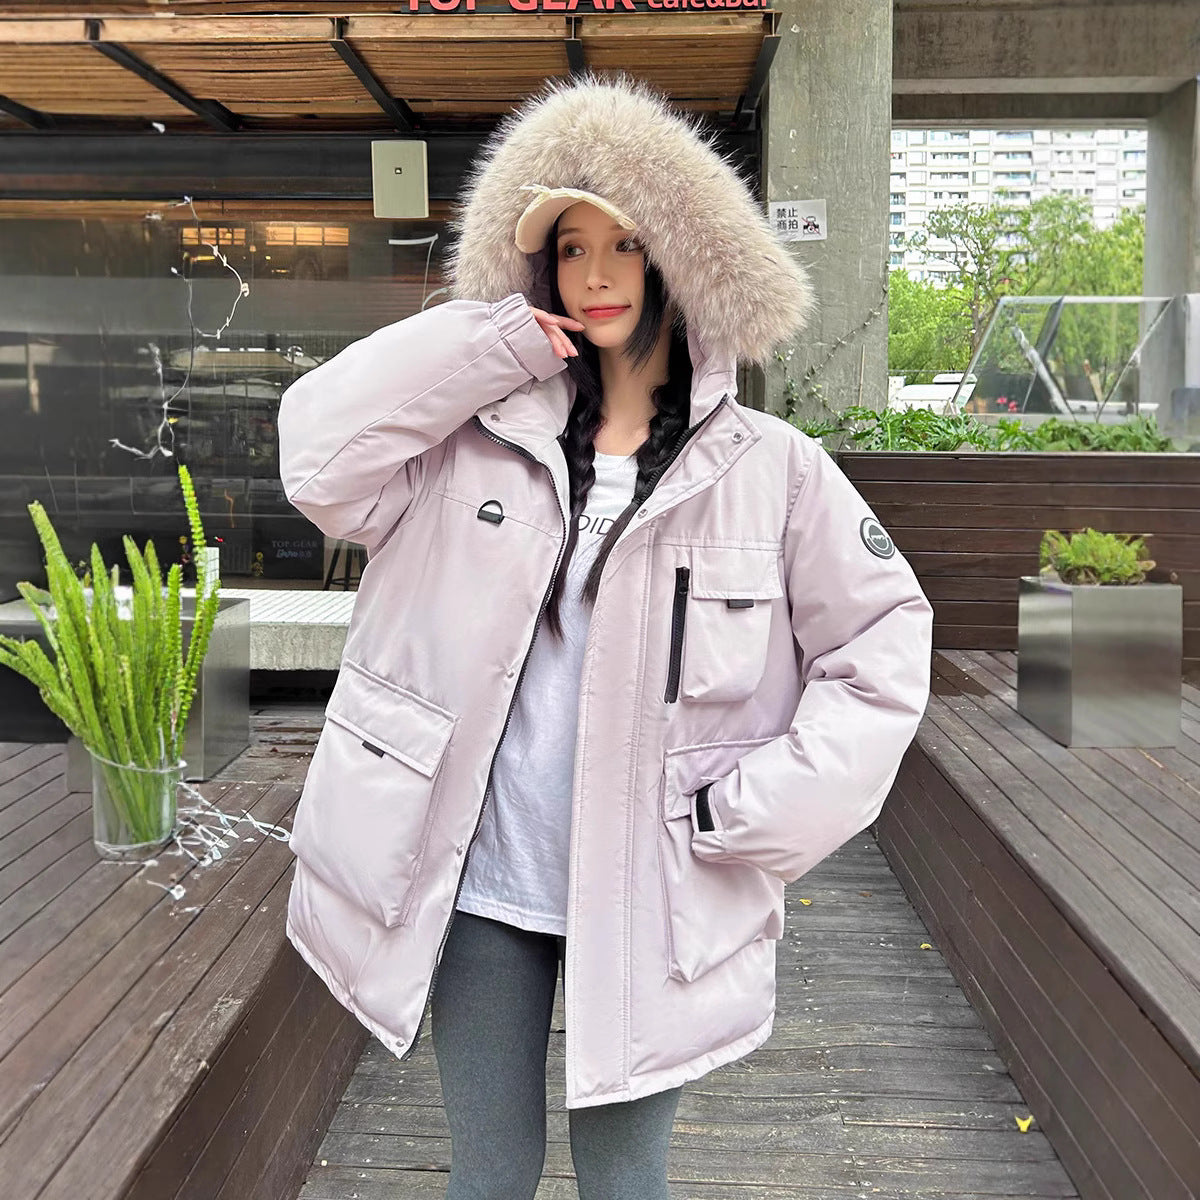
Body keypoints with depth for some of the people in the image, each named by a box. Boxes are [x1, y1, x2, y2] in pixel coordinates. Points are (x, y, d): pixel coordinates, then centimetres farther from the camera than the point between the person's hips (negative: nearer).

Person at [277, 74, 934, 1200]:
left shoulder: (773, 470, -4)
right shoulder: (483, 437, 2)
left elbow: (884, 641, -2)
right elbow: (320, 453, -9)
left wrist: (759, 811, -9)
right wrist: (493, 341, -10)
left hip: (645, 899, -1)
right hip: (478, 881, 2)